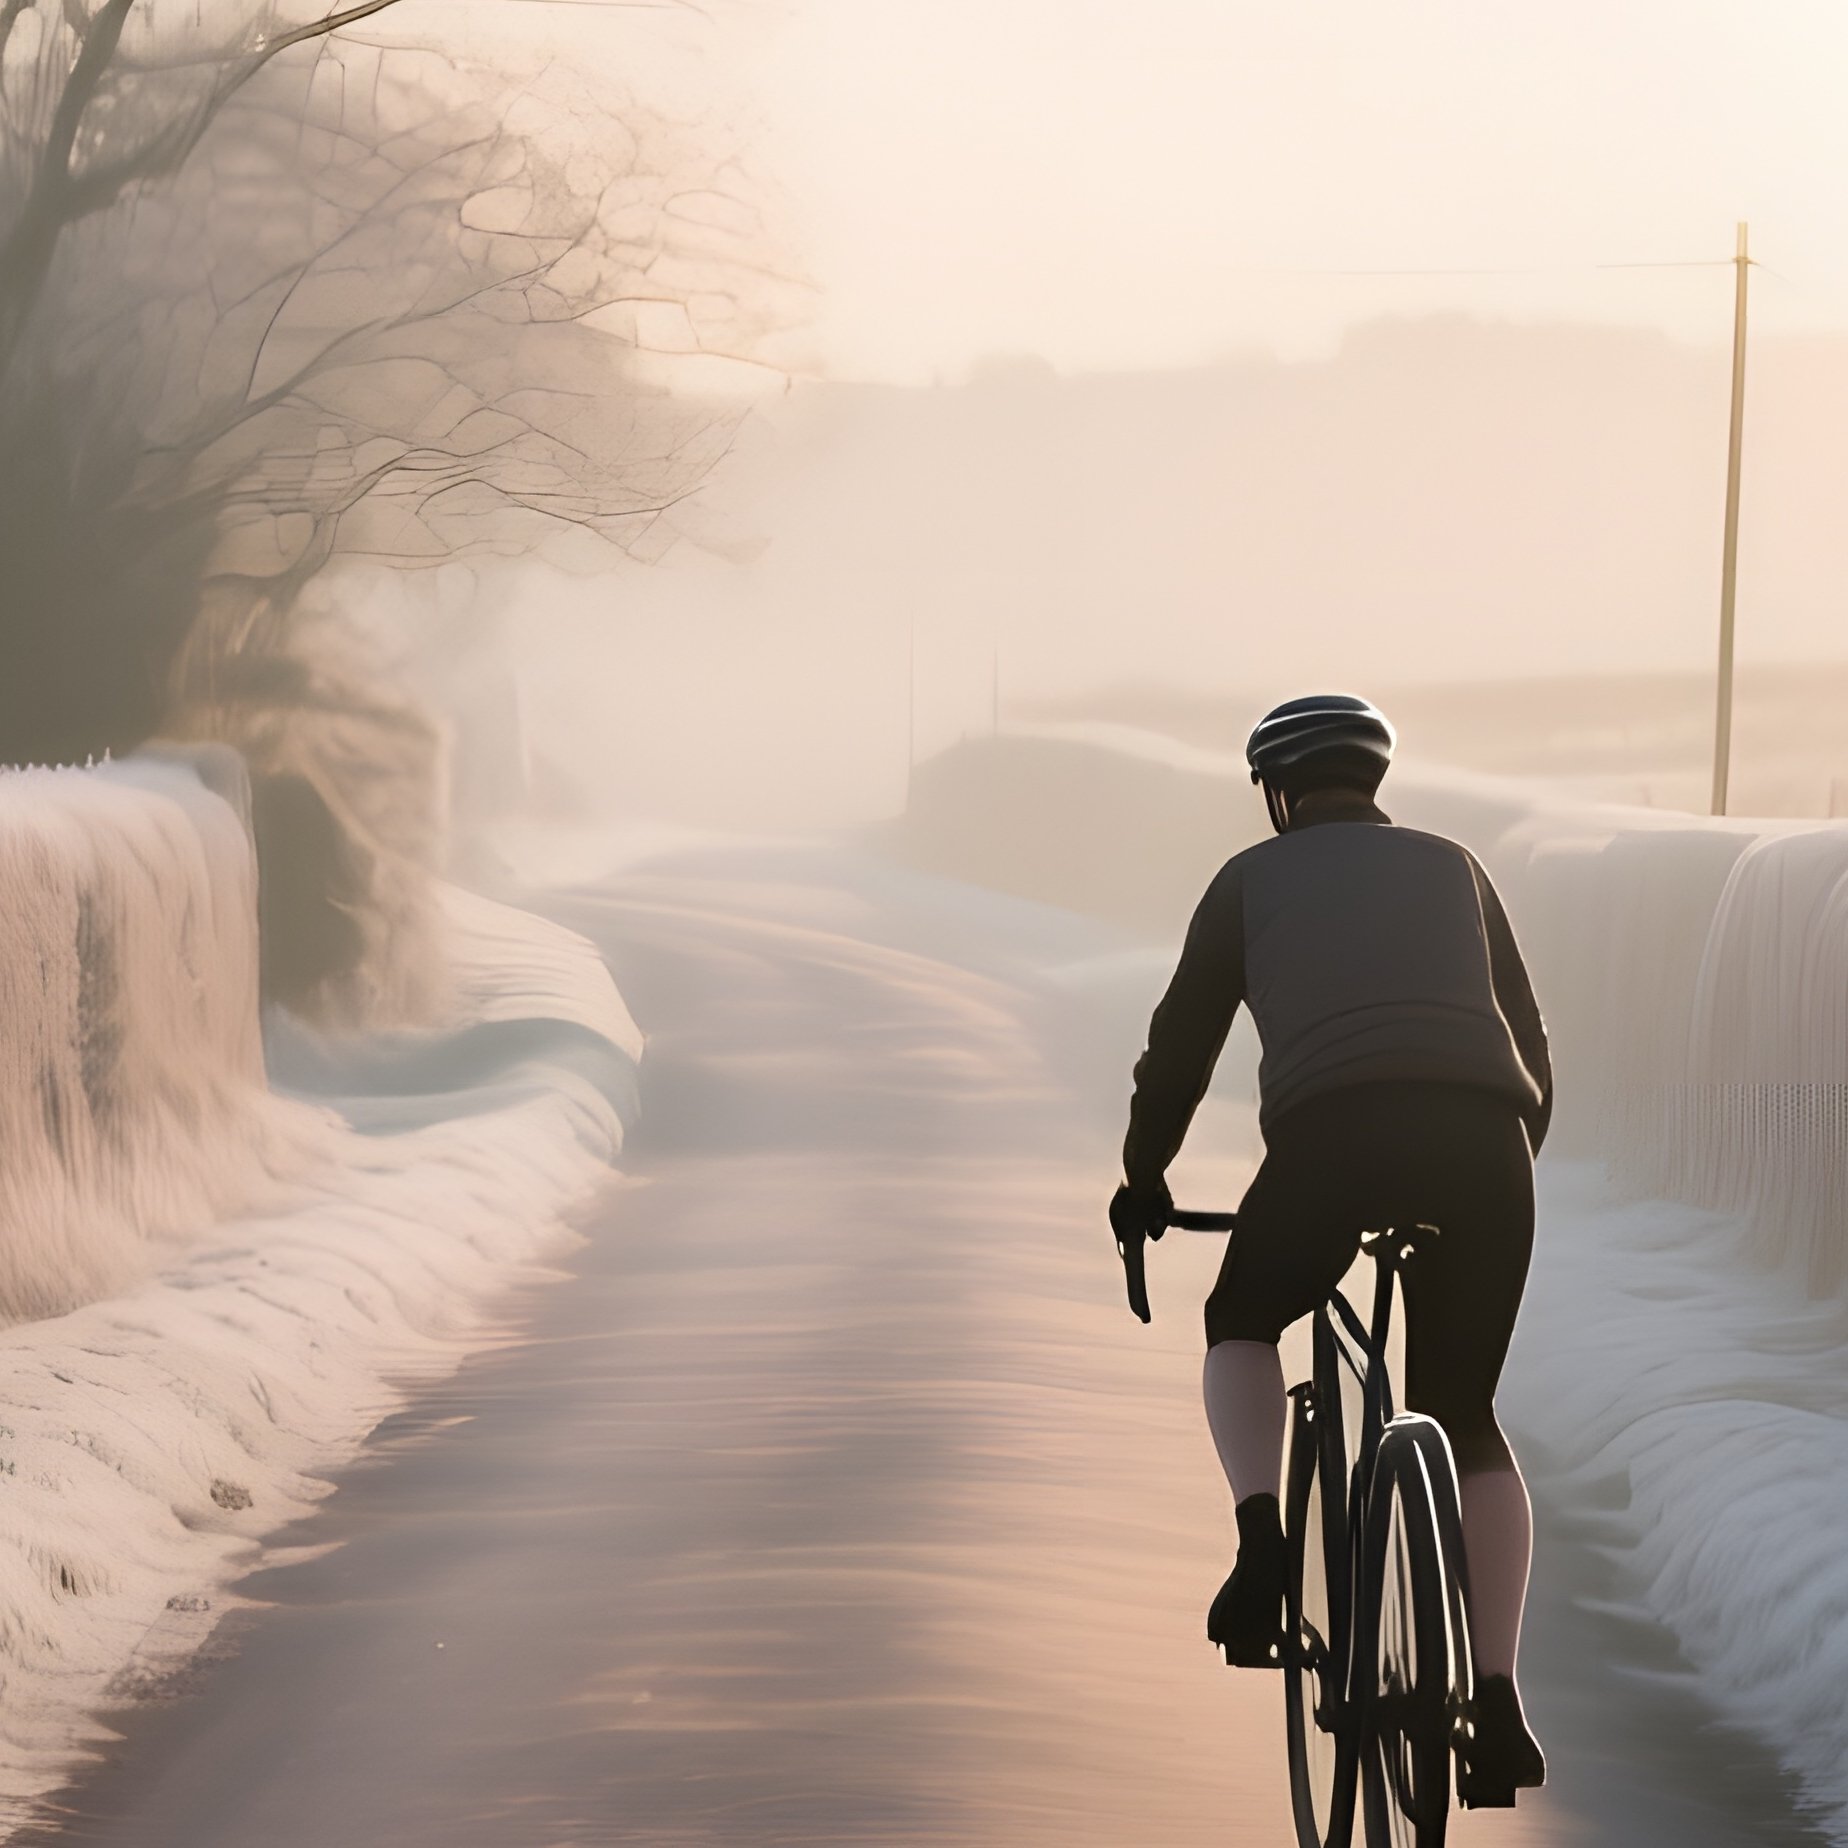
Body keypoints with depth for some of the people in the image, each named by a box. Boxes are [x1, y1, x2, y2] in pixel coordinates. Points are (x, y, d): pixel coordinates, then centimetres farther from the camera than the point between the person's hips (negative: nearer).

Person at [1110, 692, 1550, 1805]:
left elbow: (1181, 1045, 22)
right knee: (1464, 1415, 18)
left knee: (1242, 1328, 26)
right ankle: (1499, 1702, 7)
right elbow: (1532, 1047, 30)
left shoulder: (1254, 879, 23)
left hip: (1334, 1135, -2)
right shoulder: (1454, 868, 29)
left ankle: (1261, 1541, -1)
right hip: (1484, 1141, 2)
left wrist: (1144, 1180, 35)